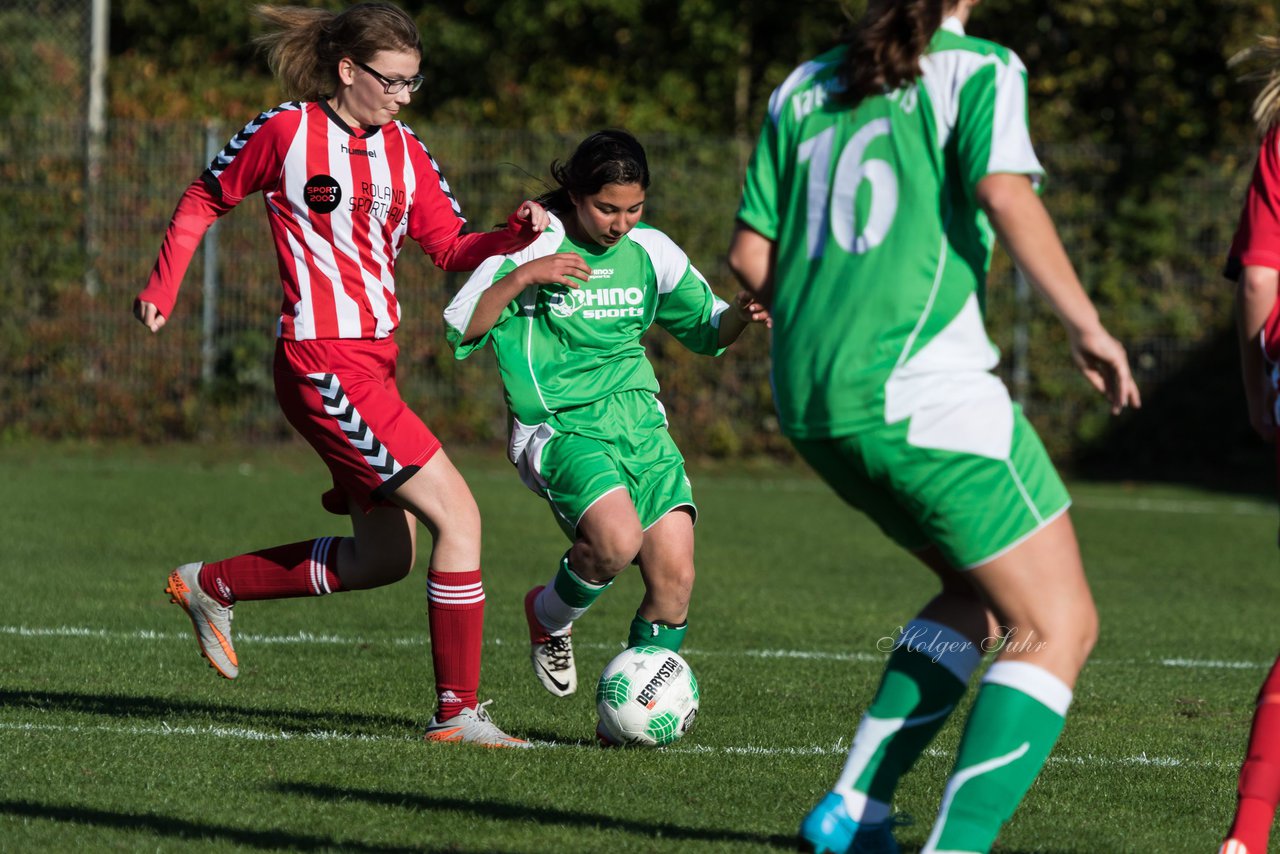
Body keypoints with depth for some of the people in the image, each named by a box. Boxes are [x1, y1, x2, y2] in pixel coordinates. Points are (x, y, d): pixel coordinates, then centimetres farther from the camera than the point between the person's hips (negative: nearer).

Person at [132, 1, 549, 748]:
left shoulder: (406, 152, 10)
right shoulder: (286, 132, -7)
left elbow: (450, 248, 9)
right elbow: (206, 200, 7)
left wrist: (514, 237, -9)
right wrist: (162, 289, 5)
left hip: (375, 362, 8)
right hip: (323, 361, -8)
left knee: (386, 558, 13)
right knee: (457, 514, -14)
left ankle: (210, 586, 31)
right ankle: (458, 712, -8)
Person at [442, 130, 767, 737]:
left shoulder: (651, 252, 8)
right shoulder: (533, 246, -5)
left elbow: (705, 330, 20)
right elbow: (460, 331, -9)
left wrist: (740, 315, -2)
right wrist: (521, 278, -21)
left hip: (641, 426, 5)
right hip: (561, 430, -5)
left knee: (674, 577, -11)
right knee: (616, 539, -30)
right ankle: (550, 617, 4)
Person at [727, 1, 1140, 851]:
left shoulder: (803, 89, 17)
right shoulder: (977, 68, 0)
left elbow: (751, 256, 16)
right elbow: (1005, 194, -17)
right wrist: (1087, 326, -10)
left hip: (810, 400, 7)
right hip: (923, 389, -7)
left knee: (981, 592, 25)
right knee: (1058, 625, -1)